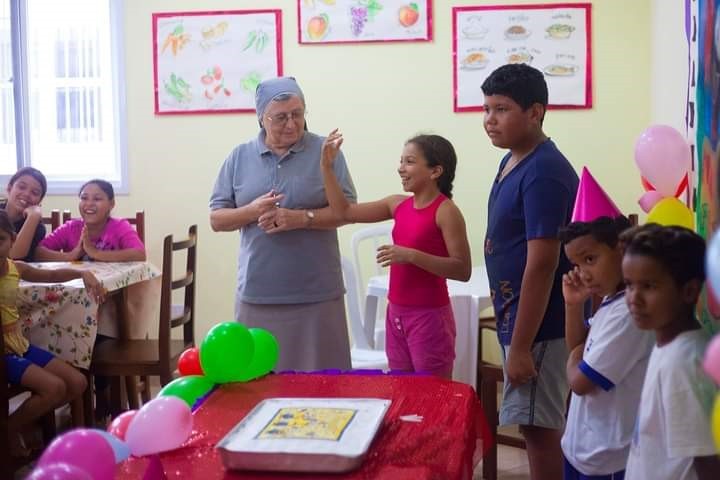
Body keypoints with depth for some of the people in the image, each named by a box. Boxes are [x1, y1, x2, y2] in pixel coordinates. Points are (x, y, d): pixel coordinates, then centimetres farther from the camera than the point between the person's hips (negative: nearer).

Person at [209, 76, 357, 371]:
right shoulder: (239, 157, 7)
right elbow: (217, 219, 8)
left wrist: (301, 218, -16)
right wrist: (252, 211, -12)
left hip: (316, 294, -2)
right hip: (257, 294, 2)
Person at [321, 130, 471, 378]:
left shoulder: (445, 211, -14)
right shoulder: (398, 204, 6)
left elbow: (463, 270, -19)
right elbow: (345, 212, 10)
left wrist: (411, 256, -27)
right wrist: (327, 166, 1)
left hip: (429, 316, -7)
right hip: (396, 314, 7)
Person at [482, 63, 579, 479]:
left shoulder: (544, 172, -21)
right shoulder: (512, 162, 9)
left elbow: (542, 264, -24)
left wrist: (520, 345, -22)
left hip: (541, 324, -9)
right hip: (520, 315, 10)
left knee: (539, 428, 0)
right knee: (549, 427, 18)